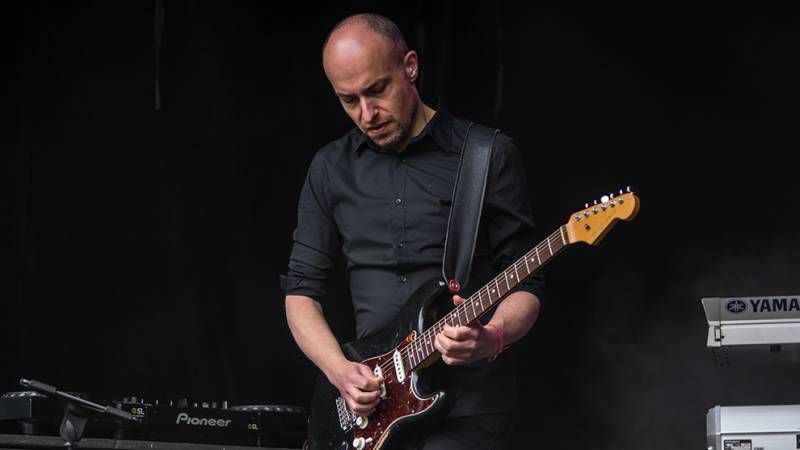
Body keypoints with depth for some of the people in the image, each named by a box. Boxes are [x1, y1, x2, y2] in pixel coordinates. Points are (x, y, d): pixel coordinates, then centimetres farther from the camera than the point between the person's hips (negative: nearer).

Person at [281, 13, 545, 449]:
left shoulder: (490, 155, -1)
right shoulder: (330, 169, 10)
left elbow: (525, 284, 0)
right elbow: (301, 289, 11)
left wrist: (491, 337, -20)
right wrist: (340, 372, -5)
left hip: (468, 398, -3)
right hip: (369, 402, 3)